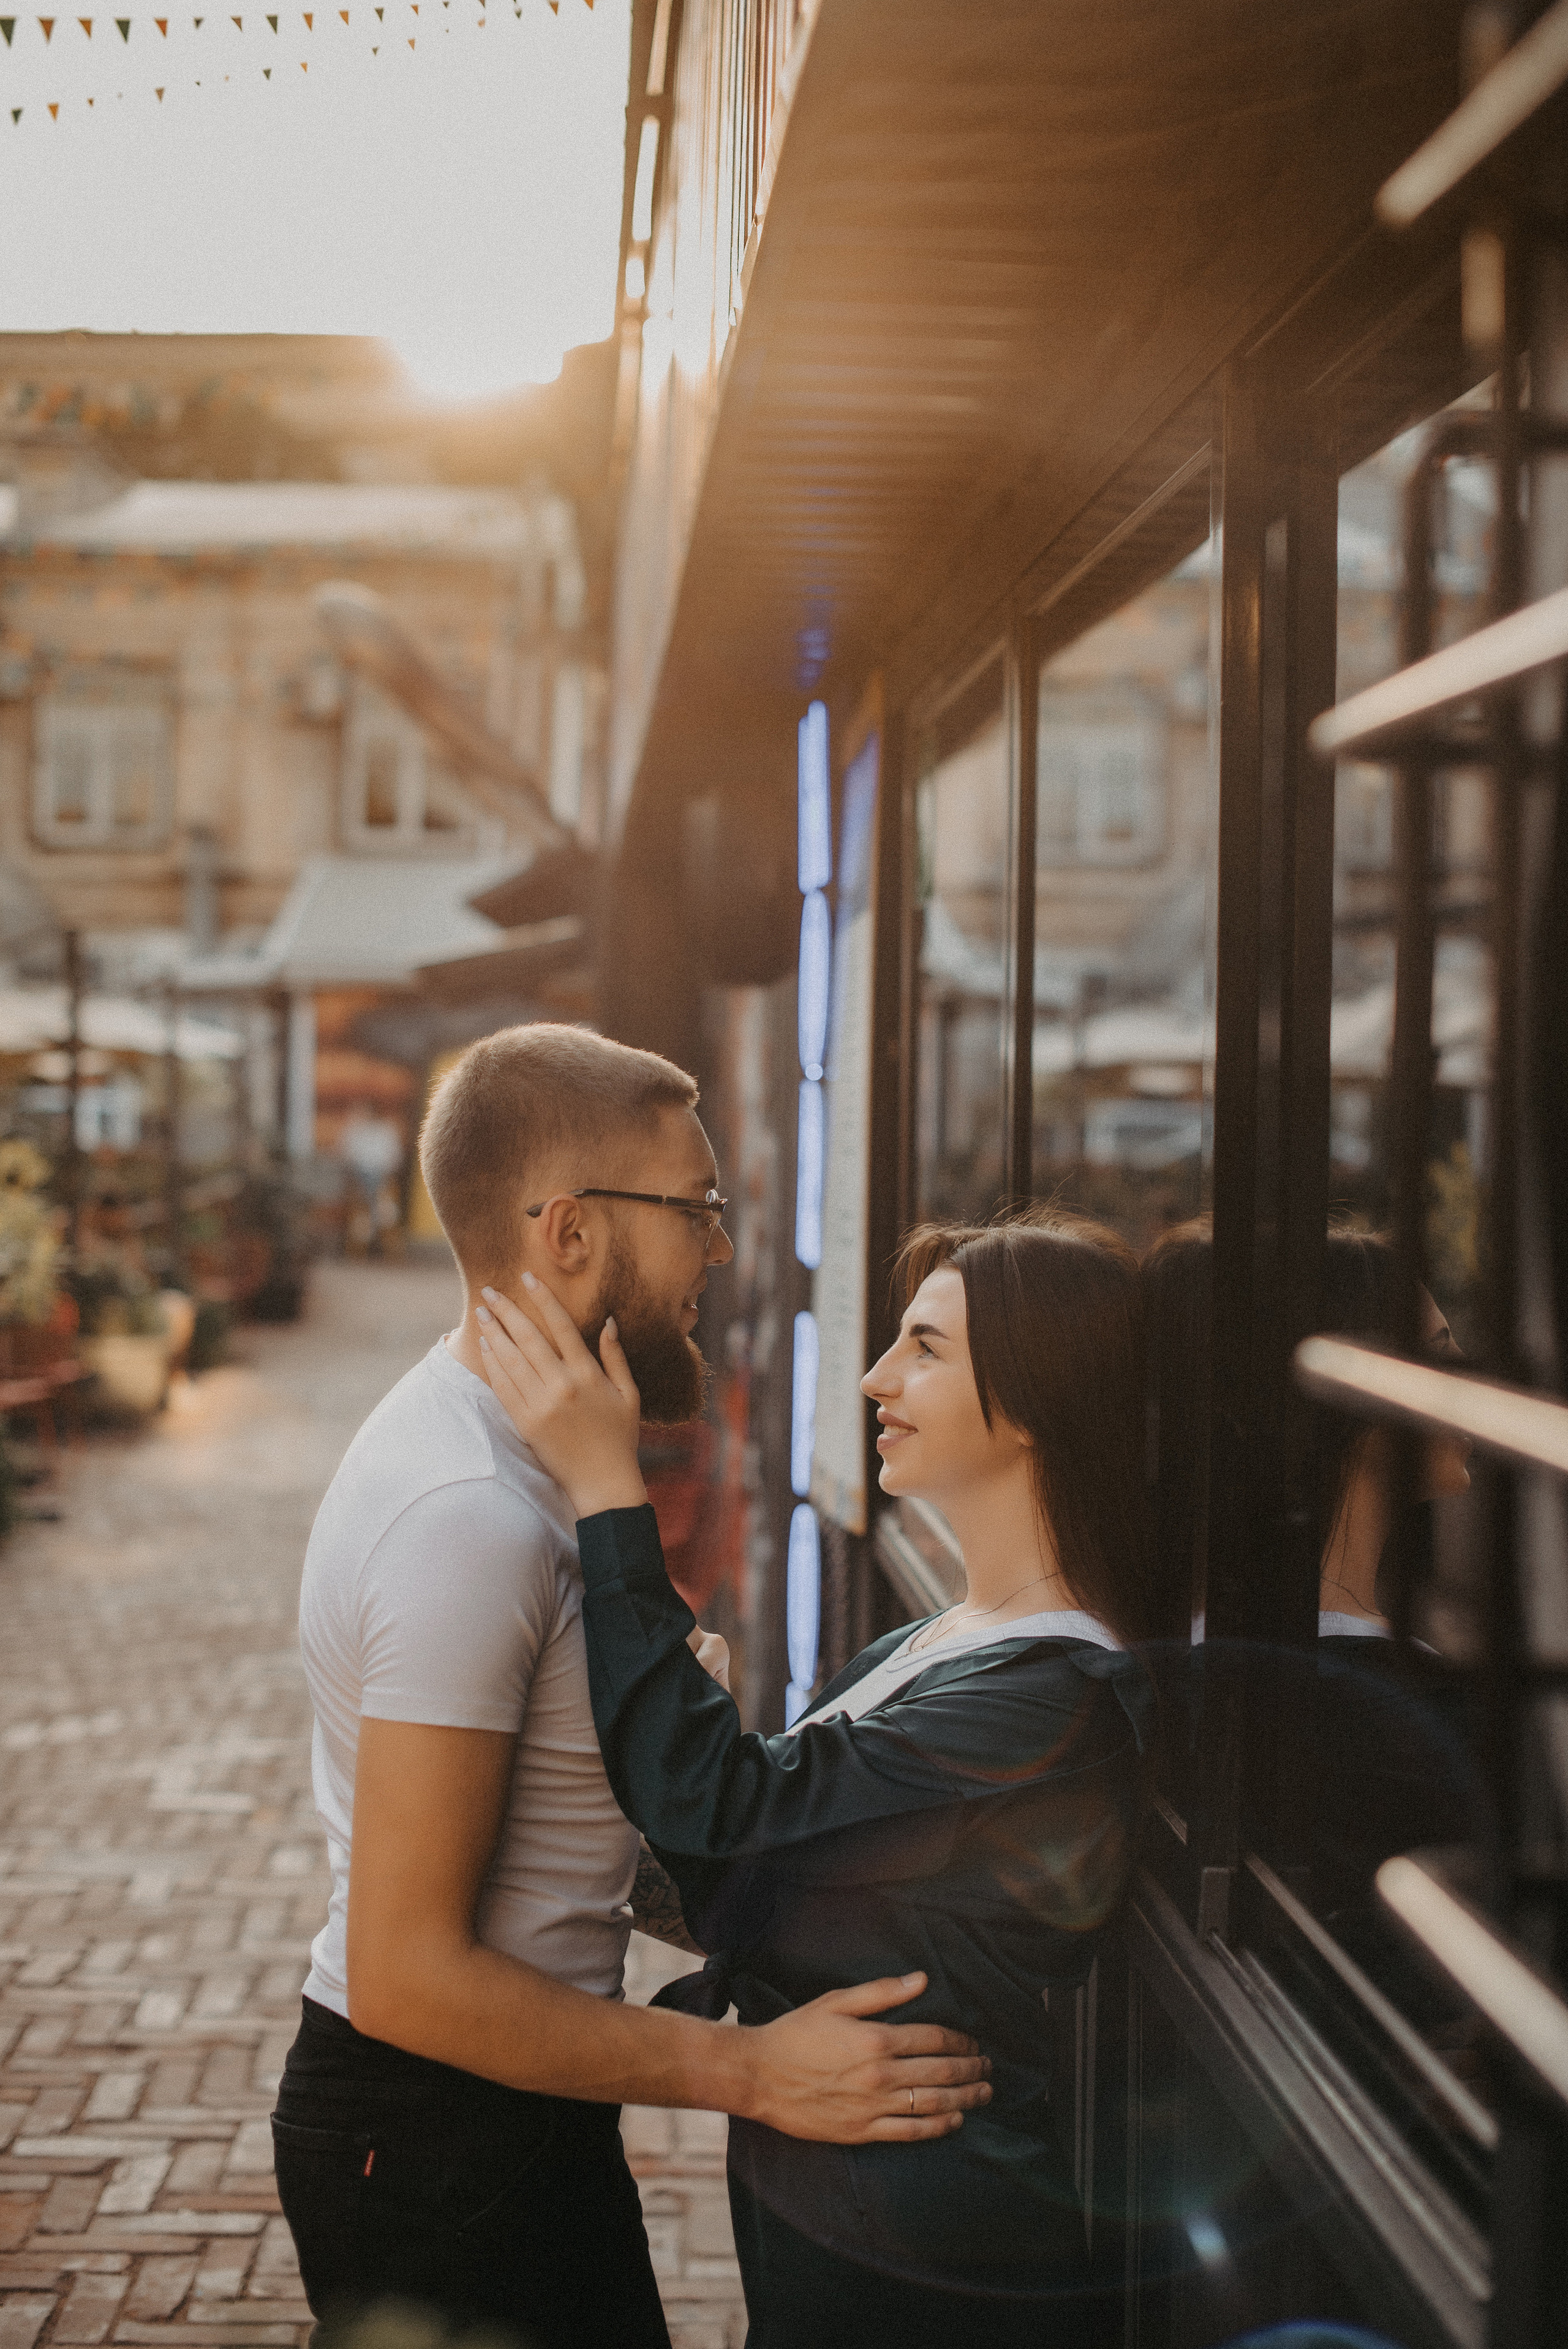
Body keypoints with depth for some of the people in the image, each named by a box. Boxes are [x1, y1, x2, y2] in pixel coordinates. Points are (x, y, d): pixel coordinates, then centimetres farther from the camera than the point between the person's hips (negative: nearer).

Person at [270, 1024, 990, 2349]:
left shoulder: (496, 1448, 7)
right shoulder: (471, 1518, -26)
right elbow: (409, 1977, -27)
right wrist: (753, 2073, -24)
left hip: (525, 2111, 10)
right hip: (437, 2138, -9)